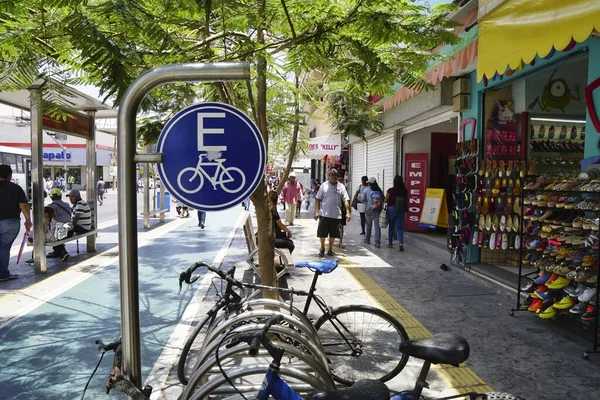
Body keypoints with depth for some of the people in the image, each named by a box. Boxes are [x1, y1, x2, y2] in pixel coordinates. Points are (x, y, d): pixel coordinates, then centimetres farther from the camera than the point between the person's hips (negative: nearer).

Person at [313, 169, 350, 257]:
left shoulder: (341, 186, 4)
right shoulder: (324, 185, 2)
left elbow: (345, 200, 0)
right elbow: (317, 199, 3)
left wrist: (348, 212, -8)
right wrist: (316, 211, -3)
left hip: (336, 215, 1)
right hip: (324, 214, -1)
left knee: (333, 234, 9)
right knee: (322, 233, 4)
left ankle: (330, 250, 24)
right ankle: (322, 249, 21)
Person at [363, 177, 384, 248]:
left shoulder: (367, 190, -3)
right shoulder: (379, 190, 4)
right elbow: (383, 199, 3)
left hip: (369, 210, -1)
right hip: (378, 210, 1)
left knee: (369, 225, 17)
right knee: (377, 226, 0)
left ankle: (367, 239, 30)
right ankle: (377, 242, -6)